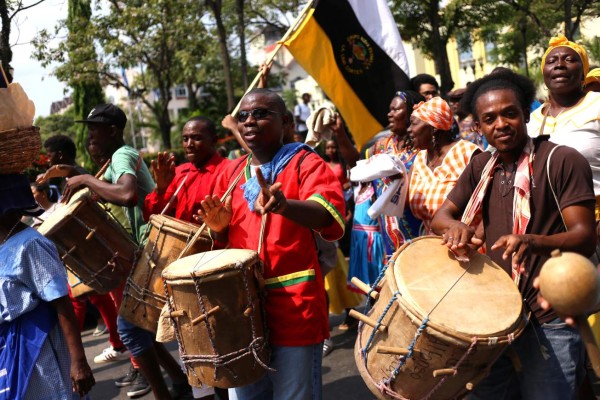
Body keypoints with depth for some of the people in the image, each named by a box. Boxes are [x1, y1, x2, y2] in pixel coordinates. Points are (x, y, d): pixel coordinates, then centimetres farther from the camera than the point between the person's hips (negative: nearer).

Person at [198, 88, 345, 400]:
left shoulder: (304, 162, -5)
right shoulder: (232, 173, 13)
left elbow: (329, 216, -23)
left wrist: (283, 205, -42)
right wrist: (219, 227, -4)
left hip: (294, 306, -6)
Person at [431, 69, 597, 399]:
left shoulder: (562, 161, -11)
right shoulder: (481, 166, 9)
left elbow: (585, 237, -16)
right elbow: (440, 217, 8)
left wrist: (532, 242, -36)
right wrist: (455, 227, -17)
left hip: (549, 320, -6)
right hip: (493, 312, 6)